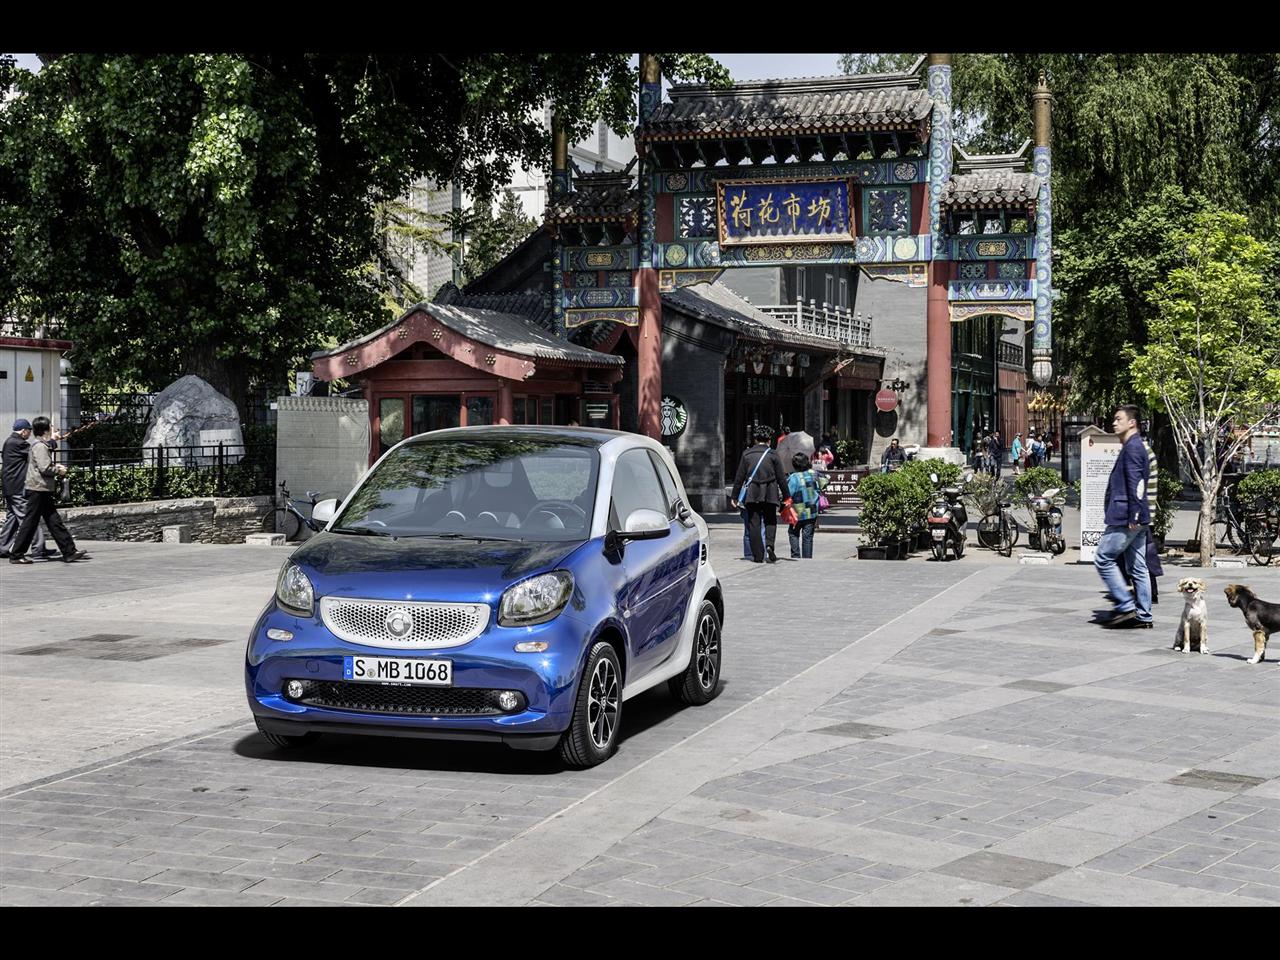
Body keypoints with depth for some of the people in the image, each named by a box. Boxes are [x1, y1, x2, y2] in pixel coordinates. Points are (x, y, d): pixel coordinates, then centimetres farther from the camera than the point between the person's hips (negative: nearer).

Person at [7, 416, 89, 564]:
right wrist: (58, 471, -6)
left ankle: (70, 552, 9)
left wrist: (55, 466, 12)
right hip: (38, 489, -11)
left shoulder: (39, 445, 17)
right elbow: (44, 468, -21)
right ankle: (16, 555, 1)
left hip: (43, 491, 11)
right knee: (30, 522, -4)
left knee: (54, 522, 8)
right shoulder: (40, 446, -15)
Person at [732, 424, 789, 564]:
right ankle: (769, 545, -14)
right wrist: (786, 497, 10)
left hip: (751, 494, 1)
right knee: (770, 521, 12)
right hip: (770, 494, -1)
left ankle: (758, 556, 2)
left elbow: (739, 477, 6)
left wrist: (735, 497, 13)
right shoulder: (772, 455, 1)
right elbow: (781, 478, 3)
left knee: (753, 524, 4)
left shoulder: (747, 455, 5)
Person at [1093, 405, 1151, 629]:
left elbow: (1134, 484, -21)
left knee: (1103, 558, -4)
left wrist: (1133, 516, -24)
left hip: (1125, 518, -10)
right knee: (1138, 567, 9)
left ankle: (1126, 607, -5)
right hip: (1135, 519, 10)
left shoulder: (1132, 448, -13)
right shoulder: (1135, 446, 19)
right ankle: (1143, 616, 10)